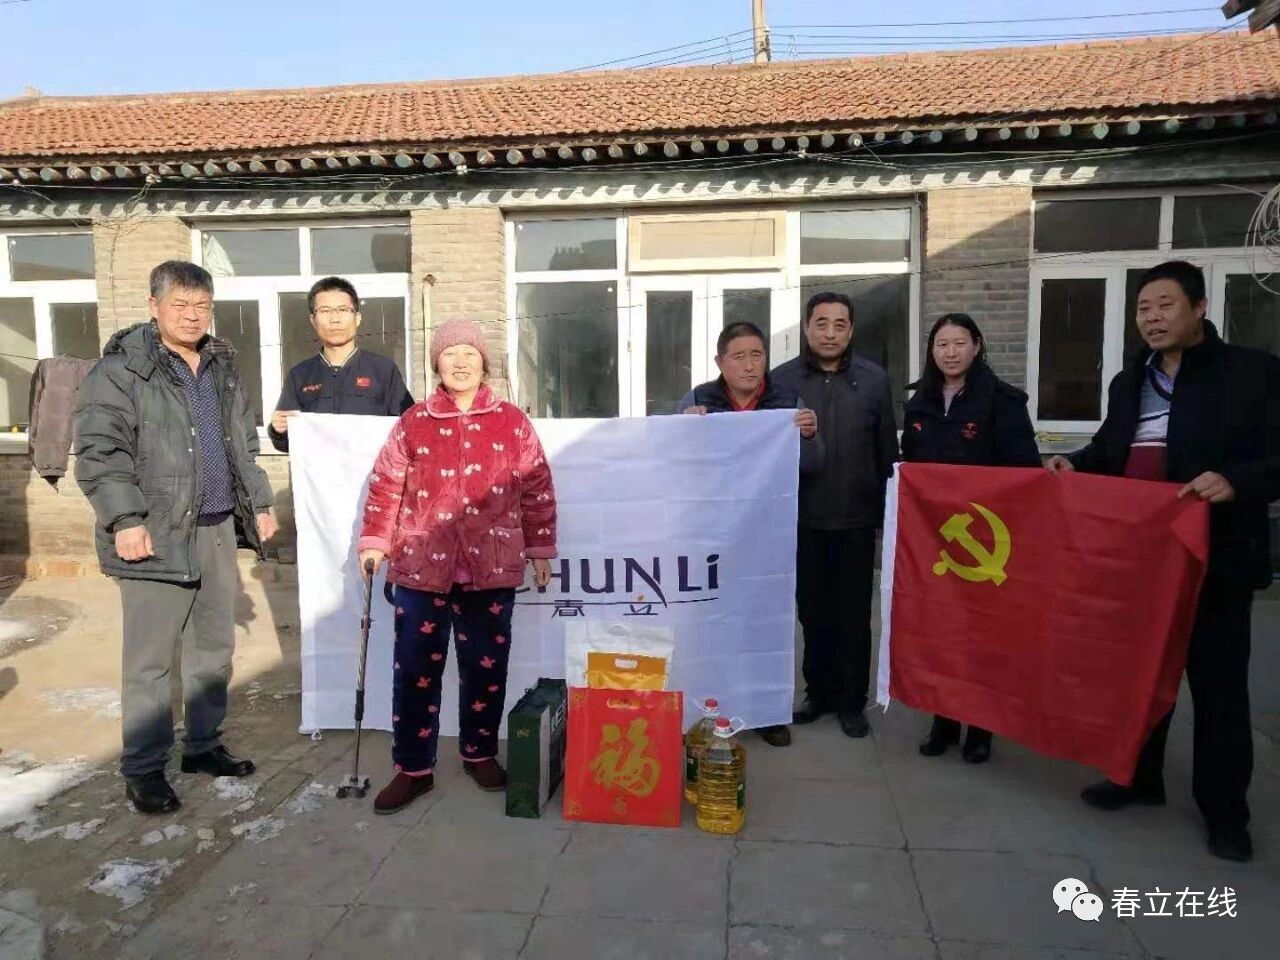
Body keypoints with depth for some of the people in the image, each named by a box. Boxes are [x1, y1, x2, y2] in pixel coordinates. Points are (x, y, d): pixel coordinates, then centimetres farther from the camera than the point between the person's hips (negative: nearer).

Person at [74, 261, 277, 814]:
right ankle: (143, 769, 16)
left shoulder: (222, 367, 15)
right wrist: (125, 519, -21)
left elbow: (245, 445, 21)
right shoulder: (122, 369, -7)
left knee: (215, 647, 15)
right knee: (150, 659, 2)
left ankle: (203, 745, 30)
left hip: (218, 530, 7)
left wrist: (259, 504, 17)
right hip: (157, 535, -6)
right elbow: (98, 451, -13)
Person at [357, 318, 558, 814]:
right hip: (421, 568, 0)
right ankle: (413, 768, 19)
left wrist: (540, 550, 5)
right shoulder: (412, 423, 4)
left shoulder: (513, 422, 3)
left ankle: (480, 753, 31)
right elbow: (385, 486, 6)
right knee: (415, 670, 5)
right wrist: (374, 542, 0)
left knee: (486, 667, 11)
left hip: (492, 570, 0)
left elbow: (537, 490, 5)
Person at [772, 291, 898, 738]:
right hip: (802, 519, 0)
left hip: (856, 520, 0)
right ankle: (819, 692, 28)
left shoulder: (874, 379, 1)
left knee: (853, 615, 9)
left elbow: (886, 451, 3)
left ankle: (851, 701, 23)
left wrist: (885, 510, 2)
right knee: (813, 612, 12)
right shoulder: (782, 379, -1)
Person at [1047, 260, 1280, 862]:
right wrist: (1074, 465, -1)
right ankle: (1139, 777, 33)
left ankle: (1224, 810, 22)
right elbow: (1110, 453, 18)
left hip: (1213, 561, -5)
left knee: (1218, 686, 6)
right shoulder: (1128, 382, 11)